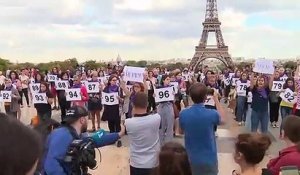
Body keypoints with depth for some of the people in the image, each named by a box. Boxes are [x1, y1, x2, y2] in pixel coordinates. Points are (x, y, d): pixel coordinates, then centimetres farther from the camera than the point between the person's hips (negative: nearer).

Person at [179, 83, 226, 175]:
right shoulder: (212, 114, -22)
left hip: (191, 159, 2)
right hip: (209, 159, -2)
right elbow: (223, 119, 2)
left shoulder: (183, 114, -15)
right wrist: (216, 99, 6)